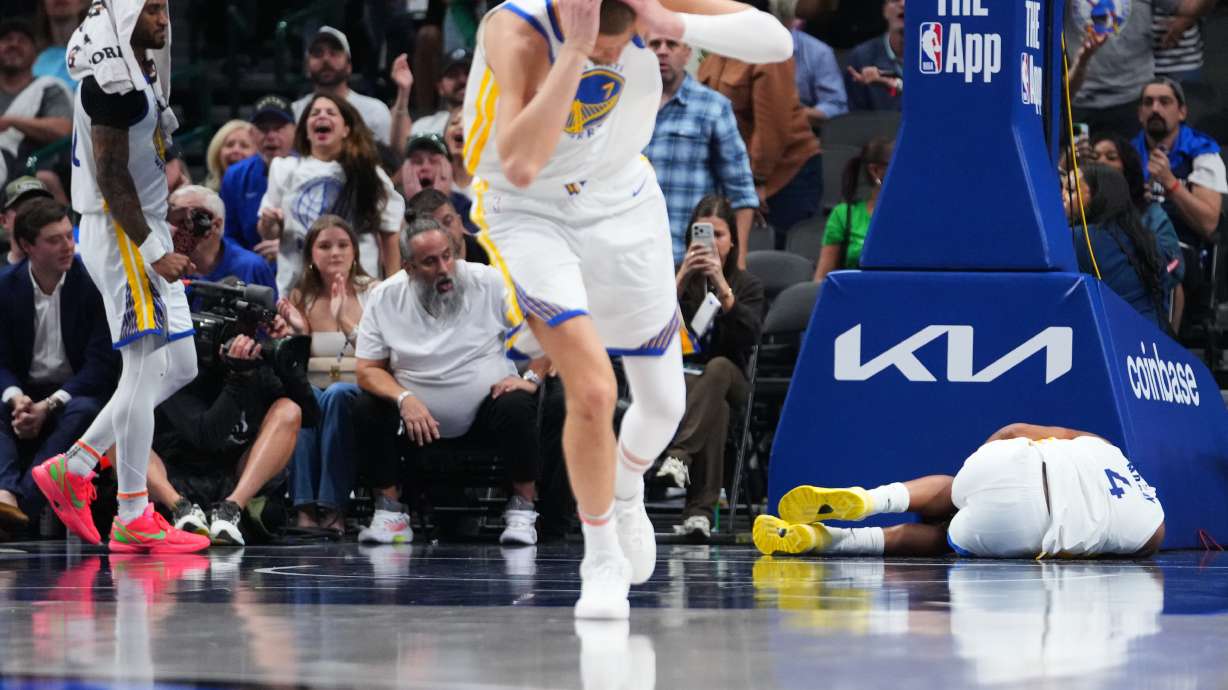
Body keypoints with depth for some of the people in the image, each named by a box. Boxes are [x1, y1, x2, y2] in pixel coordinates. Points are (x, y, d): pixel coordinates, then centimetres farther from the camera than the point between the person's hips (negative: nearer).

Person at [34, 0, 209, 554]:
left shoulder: (139, 74, 16)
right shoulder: (115, 82, -16)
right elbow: (112, 177, -20)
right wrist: (155, 252, -21)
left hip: (143, 234, 10)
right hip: (121, 235, -10)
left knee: (178, 368, 11)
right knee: (146, 369, -9)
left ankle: (72, 469, 14)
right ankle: (134, 520, -6)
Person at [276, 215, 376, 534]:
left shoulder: (373, 292, 2)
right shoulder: (301, 298, 11)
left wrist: (345, 322, -24)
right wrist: (298, 331, -9)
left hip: (359, 394, -2)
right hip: (312, 388, 2)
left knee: (337, 394, -36)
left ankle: (333, 508, -38)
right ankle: (305, 509, -43)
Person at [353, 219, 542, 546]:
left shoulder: (490, 283, -6)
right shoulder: (385, 297, -2)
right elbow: (368, 370, -3)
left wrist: (530, 378, -17)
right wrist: (404, 399, -22)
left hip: (484, 412, -1)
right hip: (418, 419, 1)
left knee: (517, 406, -32)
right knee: (368, 408, -23)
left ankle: (522, 511, -15)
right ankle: (390, 514, -11)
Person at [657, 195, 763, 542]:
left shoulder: (747, 285, 10)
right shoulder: (674, 277, 10)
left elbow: (749, 335, -11)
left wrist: (722, 285, -22)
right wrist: (681, 279, -17)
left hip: (728, 381, 1)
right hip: (679, 379, -1)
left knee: (718, 368, -38)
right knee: (716, 407, -38)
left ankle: (680, 455, -53)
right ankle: (700, 509, -48)